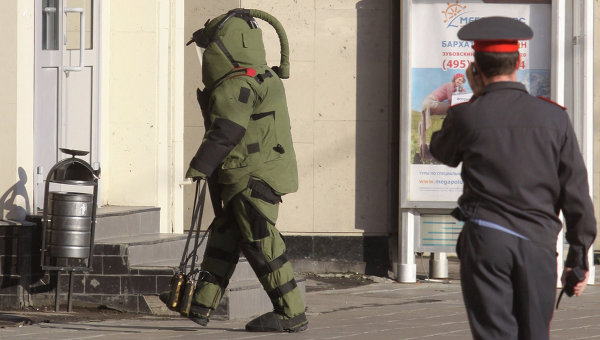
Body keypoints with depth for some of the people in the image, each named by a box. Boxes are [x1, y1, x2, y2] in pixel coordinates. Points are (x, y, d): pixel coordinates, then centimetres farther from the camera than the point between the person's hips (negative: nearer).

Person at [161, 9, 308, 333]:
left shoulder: (237, 86, -16)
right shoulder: (262, 79, 16)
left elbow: (224, 134, -18)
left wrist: (197, 168, -12)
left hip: (254, 178, -11)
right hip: (257, 176, 11)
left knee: (261, 243, -8)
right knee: (224, 236, 15)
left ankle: (292, 314, -7)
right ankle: (200, 306, 22)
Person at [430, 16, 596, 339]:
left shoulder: (466, 116, -2)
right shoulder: (553, 117, 2)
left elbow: (443, 151, 22)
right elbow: (576, 190, 3)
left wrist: (477, 97, 22)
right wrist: (579, 256, 10)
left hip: (485, 239, -2)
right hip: (538, 243, 2)